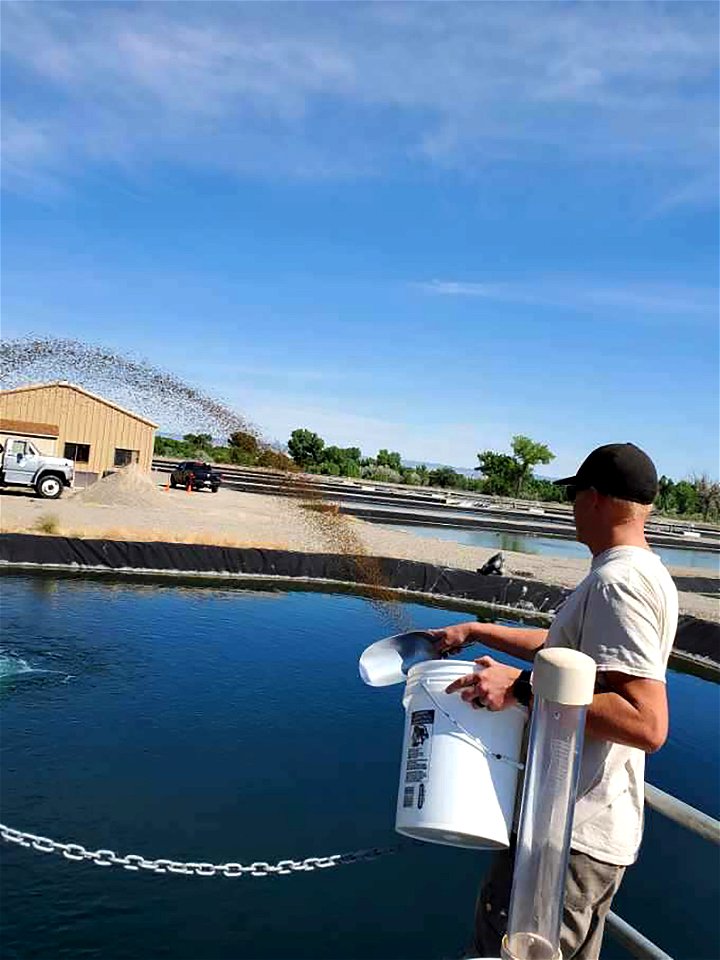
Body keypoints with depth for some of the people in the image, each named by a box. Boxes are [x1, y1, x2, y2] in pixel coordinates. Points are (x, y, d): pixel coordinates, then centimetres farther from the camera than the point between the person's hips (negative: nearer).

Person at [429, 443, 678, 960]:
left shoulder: (616, 581, -22)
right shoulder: (647, 574, 11)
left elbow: (648, 724, -31)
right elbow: (561, 646, 24)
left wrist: (523, 688, -30)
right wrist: (475, 631, 22)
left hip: (569, 835, -10)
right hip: (600, 827, 10)